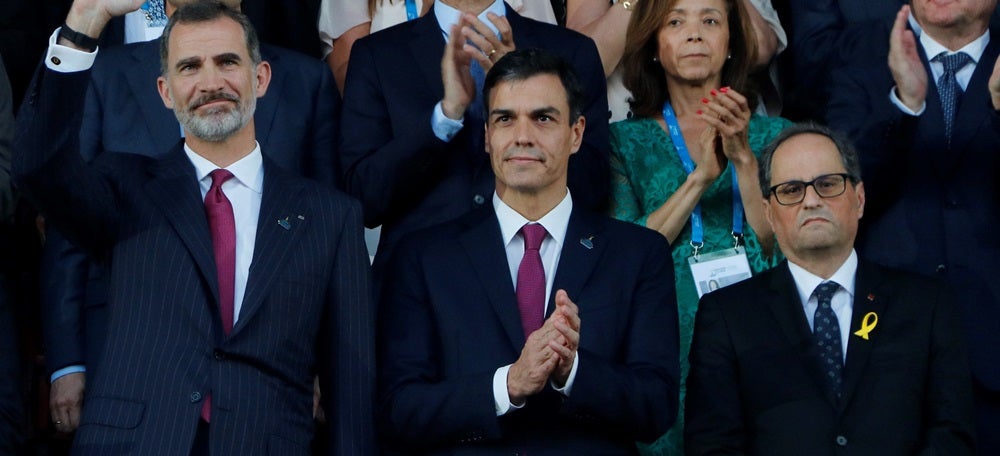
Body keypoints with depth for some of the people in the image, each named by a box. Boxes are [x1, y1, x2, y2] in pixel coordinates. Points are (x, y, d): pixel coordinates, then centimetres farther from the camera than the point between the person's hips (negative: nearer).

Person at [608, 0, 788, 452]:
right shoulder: (626, 140, 7)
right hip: (667, 352, -1)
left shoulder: (772, 135, 9)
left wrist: (744, 157, -13)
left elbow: (779, 249, -2)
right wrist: (699, 179, -13)